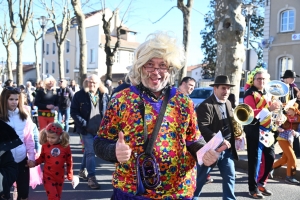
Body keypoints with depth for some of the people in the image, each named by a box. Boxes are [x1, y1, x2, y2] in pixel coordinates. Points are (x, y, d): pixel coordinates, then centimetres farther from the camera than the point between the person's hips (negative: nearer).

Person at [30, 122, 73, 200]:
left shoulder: (65, 146, -9)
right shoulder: (45, 145, -9)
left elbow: (69, 162, 0)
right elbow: (42, 158, 5)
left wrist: (70, 175, 4)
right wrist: (34, 163, -13)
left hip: (60, 177, 1)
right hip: (48, 177, -1)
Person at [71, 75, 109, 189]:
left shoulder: (104, 95, 5)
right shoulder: (80, 95, -6)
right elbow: (73, 111, -8)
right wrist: (83, 124, -17)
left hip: (99, 129, 4)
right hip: (86, 129, -4)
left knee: (88, 150, 18)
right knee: (90, 151, -6)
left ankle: (82, 171, 34)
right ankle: (91, 177, 0)